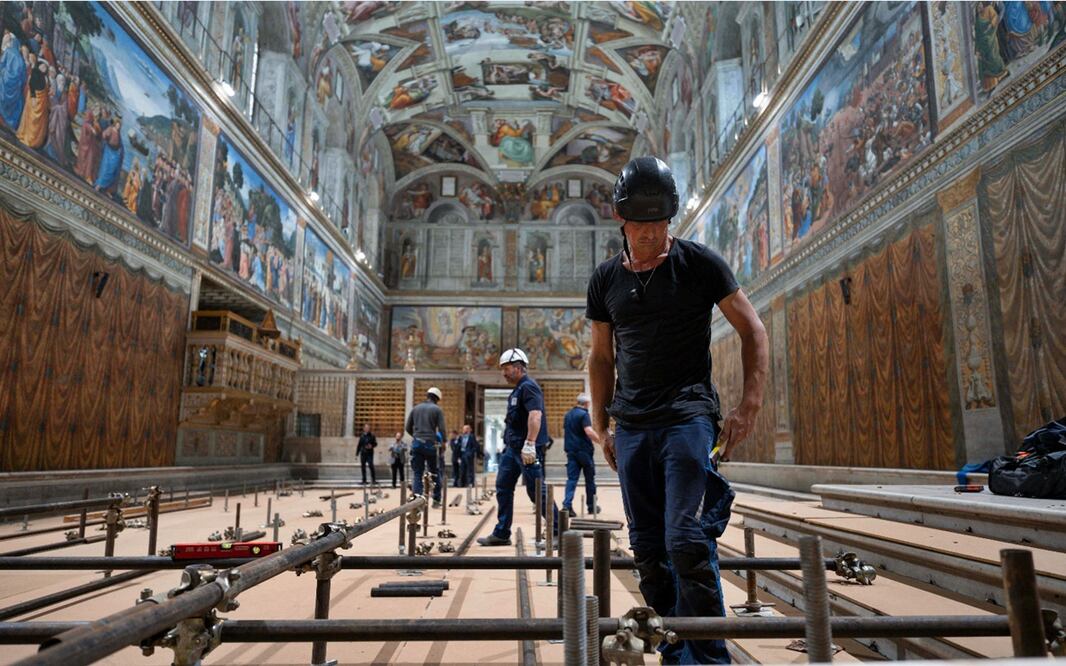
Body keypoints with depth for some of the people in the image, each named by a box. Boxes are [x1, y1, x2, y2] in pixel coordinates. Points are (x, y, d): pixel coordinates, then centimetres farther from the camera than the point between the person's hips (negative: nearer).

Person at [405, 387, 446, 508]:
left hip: (416, 444, 3)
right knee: (435, 473, 12)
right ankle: (436, 501, 15)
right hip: (430, 444, -2)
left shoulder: (416, 408, 12)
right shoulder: (437, 409, 1)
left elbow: (407, 427, 12)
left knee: (417, 474, 5)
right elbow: (441, 429, -6)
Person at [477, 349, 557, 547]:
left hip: (527, 449, -10)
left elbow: (535, 415, -26)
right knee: (503, 488, 11)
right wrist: (507, 443, 22)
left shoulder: (528, 387, -13)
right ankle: (501, 534, 18)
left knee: (537, 491, -6)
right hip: (512, 448, 10)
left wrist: (529, 444, -31)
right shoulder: (517, 390, 18)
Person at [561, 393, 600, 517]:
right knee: (590, 479, 9)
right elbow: (589, 432, -24)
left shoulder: (568, 415, 13)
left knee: (571, 478, 1)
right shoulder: (584, 414, -11)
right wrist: (600, 440, -16)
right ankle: (591, 506, 18)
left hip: (571, 450, 6)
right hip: (584, 450, -6)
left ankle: (567, 504, -14)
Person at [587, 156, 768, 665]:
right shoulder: (605, 279, 10)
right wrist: (601, 426, 12)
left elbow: (753, 331, 1)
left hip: (688, 417, -4)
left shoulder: (699, 264, -1)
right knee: (648, 551, 9)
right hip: (632, 427, 5)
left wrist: (748, 405, -9)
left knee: (686, 542, -14)